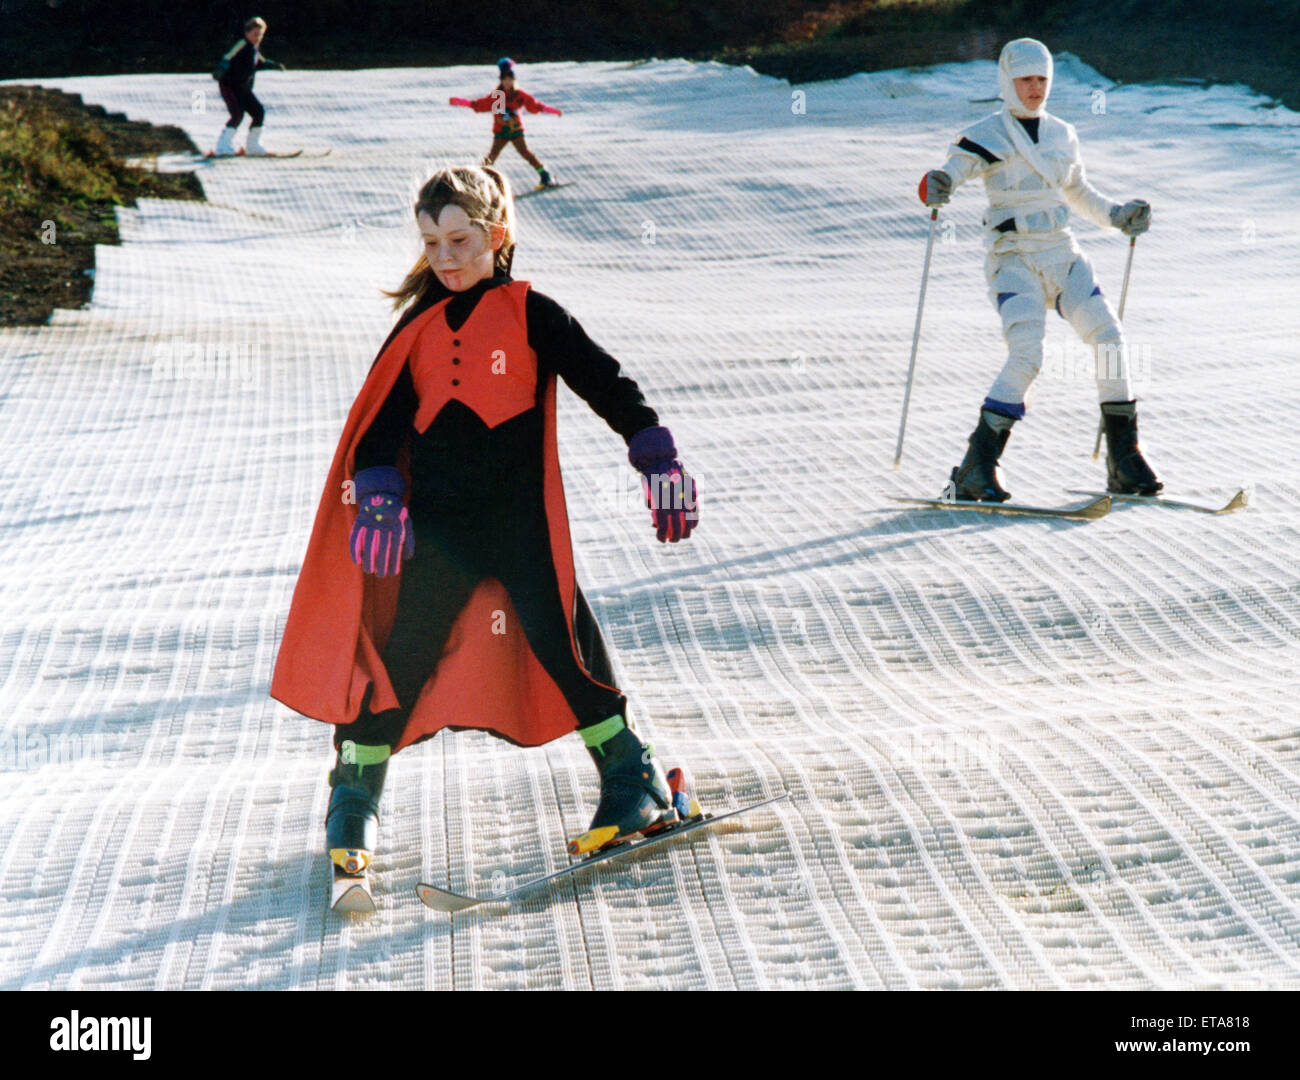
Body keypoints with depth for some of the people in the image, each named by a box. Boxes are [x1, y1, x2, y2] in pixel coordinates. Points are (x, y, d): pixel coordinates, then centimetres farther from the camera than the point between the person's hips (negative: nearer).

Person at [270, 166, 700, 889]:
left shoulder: (530, 314, -1)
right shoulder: (419, 328, 9)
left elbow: (606, 384, -3)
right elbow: (386, 419, 11)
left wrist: (658, 459, -10)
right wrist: (378, 498, -3)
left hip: (520, 518, -3)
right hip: (437, 524, 3)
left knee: (563, 644, -9)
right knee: (402, 653, 4)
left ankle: (638, 784, 2)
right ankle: (355, 798, 19)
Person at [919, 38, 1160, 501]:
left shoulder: (1061, 134, 14)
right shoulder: (986, 136, -3)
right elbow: (948, 175, -15)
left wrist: (1117, 216, 15)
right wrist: (936, 187, -38)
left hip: (1063, 255, 6)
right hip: (1015, 258, -5)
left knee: (1109, 337, -9)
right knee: (1026, 354, -24)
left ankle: (1124, 462, 2)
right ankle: (975, 470, -18)